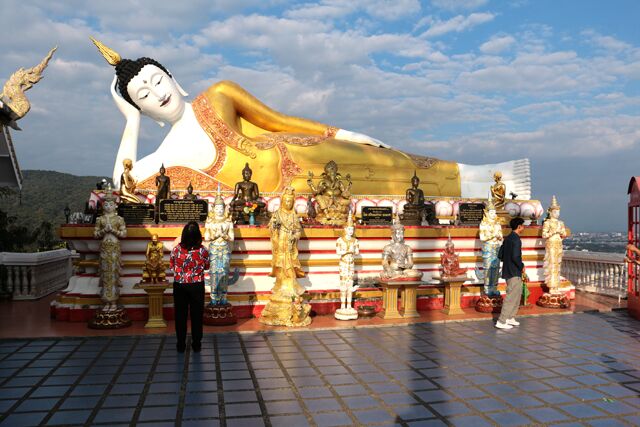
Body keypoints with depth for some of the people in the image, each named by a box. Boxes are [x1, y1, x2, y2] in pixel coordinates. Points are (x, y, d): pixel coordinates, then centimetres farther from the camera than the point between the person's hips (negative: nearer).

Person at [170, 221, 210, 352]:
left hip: (179, 286, 1)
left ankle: (181, 345, 18)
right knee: (197, 315, 11)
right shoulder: (202, 251, -13)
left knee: (180, 315, 12)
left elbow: (171, 266, 3)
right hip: (197, 286, 0)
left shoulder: (176, 249, -11)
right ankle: (196, 344, 18)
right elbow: (207, 267, 3)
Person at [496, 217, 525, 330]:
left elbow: (501, 254, 14)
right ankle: (501, 321, -6)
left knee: (517, 294, 20)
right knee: (511, 296, -6)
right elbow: (515, 257, -24)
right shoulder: (516, 239, -16)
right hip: (514, 273, -10)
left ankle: (510, 318, 25)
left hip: (508, 270, 10)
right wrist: (522, 266, -10)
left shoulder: (507, 238, 12)